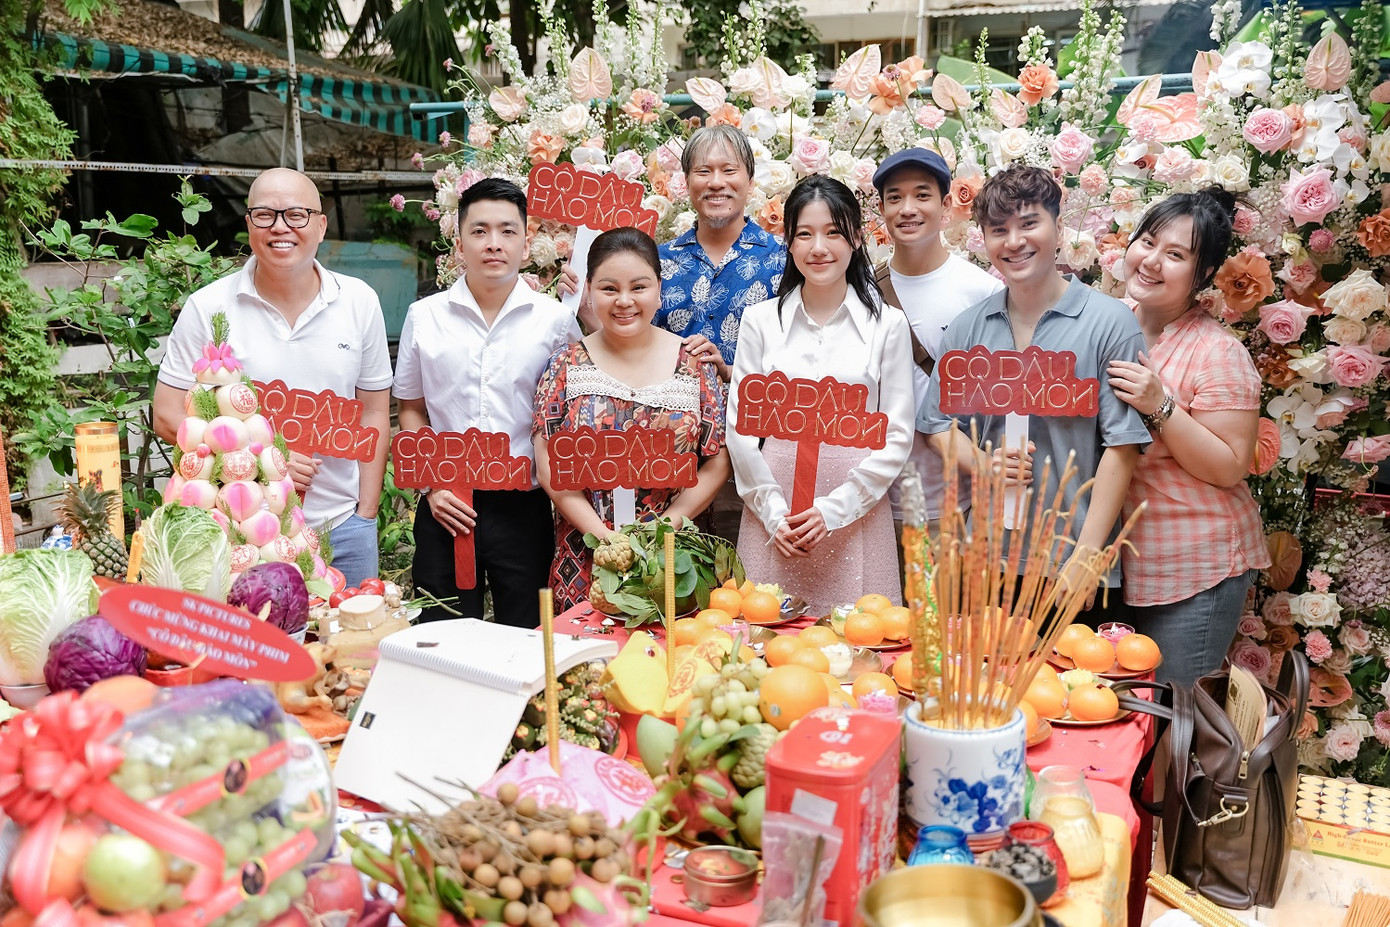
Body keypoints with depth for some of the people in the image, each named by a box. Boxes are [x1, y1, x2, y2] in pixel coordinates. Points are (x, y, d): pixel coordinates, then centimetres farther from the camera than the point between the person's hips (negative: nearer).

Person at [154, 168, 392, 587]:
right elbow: (168, 417, -3)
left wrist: (366, 514, 3)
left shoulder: (360, 302, 3)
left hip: (342, 528, 2)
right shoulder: (208, 308, -4)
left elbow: (374, 413, 7)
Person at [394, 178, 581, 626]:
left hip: (523, 507, -1)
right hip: (444, 508, 1)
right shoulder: (424, 317, 4)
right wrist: (431, 486, 0)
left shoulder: (556, 320, 0)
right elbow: (412, 411, 10)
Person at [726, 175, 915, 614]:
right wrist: (773, 512, -6)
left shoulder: (888, 325, 1)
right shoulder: (760, 320, 4)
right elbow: (739, 427, 3)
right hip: (773, 517, 1)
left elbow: (897, 436, 0)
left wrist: (834, 510, -9)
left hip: (855, 514, -1)